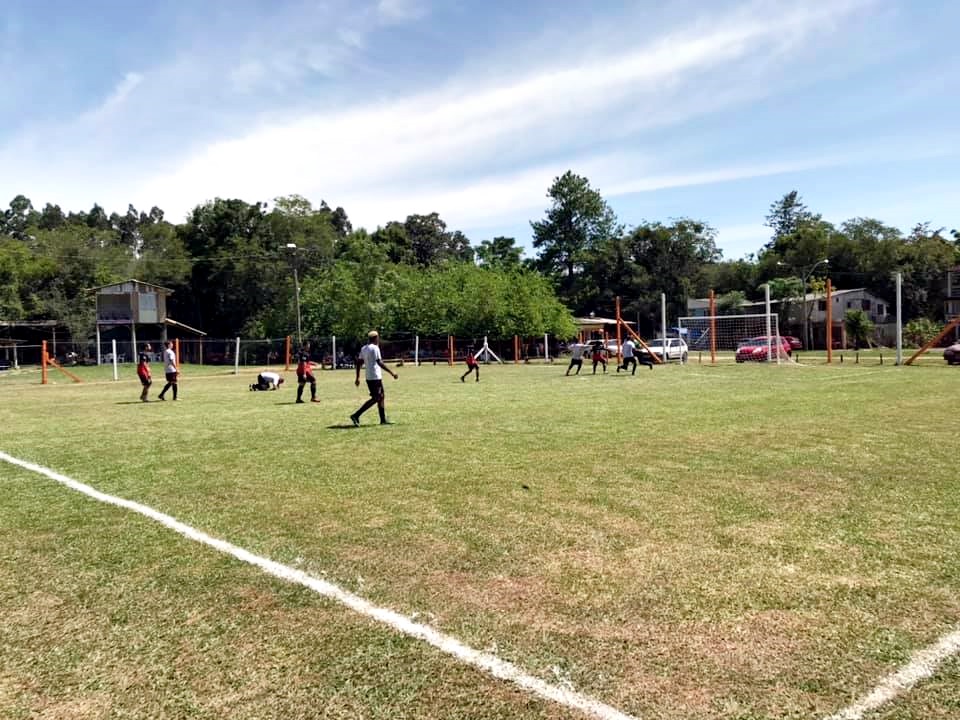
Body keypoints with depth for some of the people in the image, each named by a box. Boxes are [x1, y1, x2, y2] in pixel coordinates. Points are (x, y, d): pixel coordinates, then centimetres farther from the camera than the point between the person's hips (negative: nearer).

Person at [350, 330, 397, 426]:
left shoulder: (364, 348, 13)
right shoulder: (375, 348, -13)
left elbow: (359, 362, 13)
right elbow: (380, 363, -21)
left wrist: (357, 378, 16)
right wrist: (391, 372, -18)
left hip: (368, 377, 9)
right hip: (375, 377, -9)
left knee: (382, 396, 15)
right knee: (375, 398, -7)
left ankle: (383, 419, 17)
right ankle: (356, 415, -13)